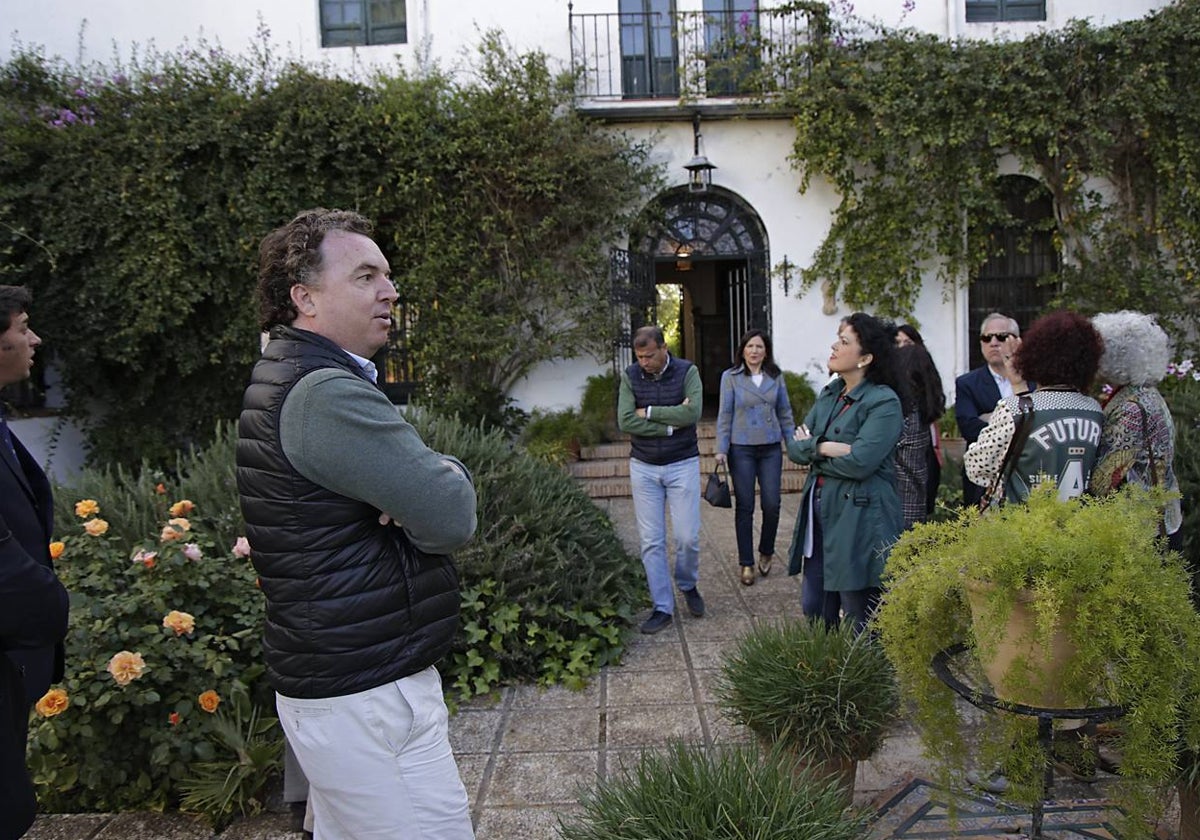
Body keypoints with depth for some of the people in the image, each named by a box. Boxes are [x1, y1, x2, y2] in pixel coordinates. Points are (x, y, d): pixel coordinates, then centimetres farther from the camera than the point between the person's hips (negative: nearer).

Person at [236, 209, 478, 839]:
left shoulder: (287, 377, 12)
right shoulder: (325, 394, -22)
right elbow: (452, 518, -24)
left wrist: (415, 492, -12)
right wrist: (448, 477, -2)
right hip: (367, 700, -10)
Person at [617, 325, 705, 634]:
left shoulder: (687, 372, -6)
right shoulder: (630, 376, -2)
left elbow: (693, 413, -21)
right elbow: (625, 422, -13)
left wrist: (648, 412, -16)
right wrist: (671, 423, -15)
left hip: (682, 464, -1)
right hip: (643, 467, 2)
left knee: (687, 537, 1)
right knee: (651, 541, 2)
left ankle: (688, 585, 30)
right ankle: (662, 608, 12)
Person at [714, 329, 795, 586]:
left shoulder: (776, 377, 4)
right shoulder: (730, 377, -2)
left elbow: (785, 413, 9)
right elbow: (725, 415, -2)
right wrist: (721, 449, -6)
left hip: (771, 449, 2)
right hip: (741, 449, -2)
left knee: (772, 505, 1)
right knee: (744, 507, 3)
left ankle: (766, 552, 26)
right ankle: (746, 563, 14)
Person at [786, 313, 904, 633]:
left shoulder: (884, 402, -14)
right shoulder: (829, 394, 10)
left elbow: (859, 462, -24)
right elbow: (794, 447, 4)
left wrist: (811, 449, -8)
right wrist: (824, 447, -16)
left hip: (859, 522, -7)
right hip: (819, 512, 7)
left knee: (859, 624, 6)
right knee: (814, 610, 17)